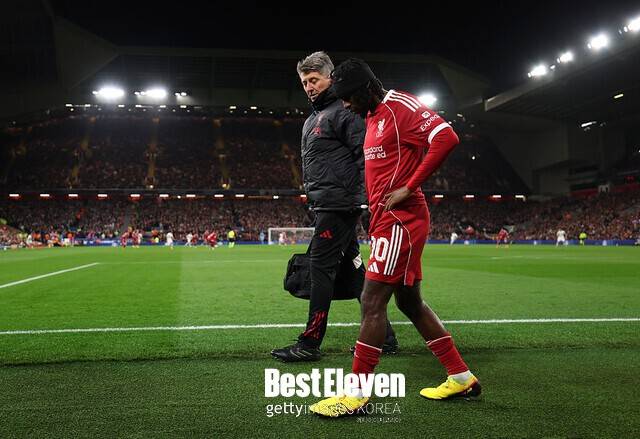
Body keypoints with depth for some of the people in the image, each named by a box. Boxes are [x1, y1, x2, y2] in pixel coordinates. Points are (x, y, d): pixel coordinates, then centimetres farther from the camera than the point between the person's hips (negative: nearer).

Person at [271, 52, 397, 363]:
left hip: (338, 205, -10)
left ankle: (310, 343, -3)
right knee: (352, 267, 10)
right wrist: (312, 200, 23)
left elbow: (365, 155, -14)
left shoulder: (343, 112, -6)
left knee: (321, 267, -9)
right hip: (323, 206, 10)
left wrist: (364, 199, -21)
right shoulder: (311, 121, 23)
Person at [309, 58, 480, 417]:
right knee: (409, 301, 13)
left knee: (372, 301, -9)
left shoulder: (401, 106, -9)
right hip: (387, 219, 10)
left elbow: (446, 138, -22)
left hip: (400, 218, -10)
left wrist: (409, 188, -20)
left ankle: (358, 394, -1)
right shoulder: (374, 118, 20)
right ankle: (462, 378, 23)